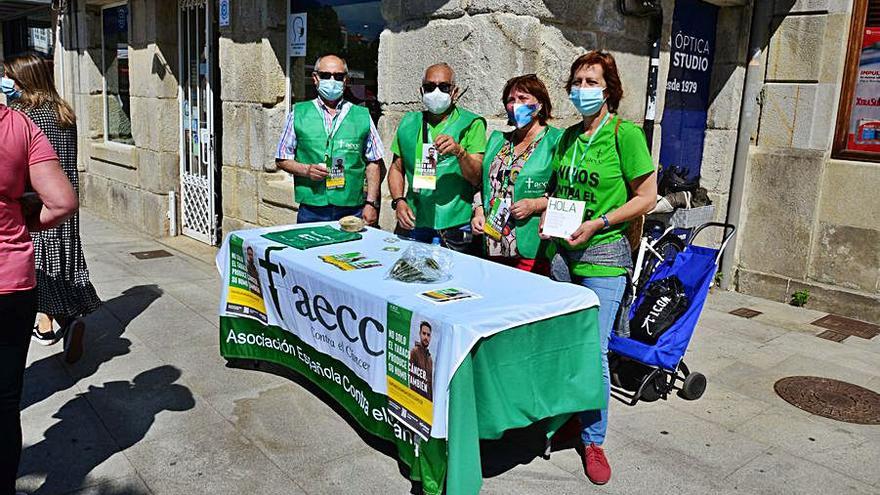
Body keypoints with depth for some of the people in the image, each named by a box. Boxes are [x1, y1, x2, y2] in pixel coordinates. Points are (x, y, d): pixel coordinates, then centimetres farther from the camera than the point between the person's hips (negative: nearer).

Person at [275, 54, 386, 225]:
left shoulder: (362, 116, 8)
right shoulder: (298, 114, 7)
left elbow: (374, 163, 6)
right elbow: (282, 159, 9)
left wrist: (371, 203, -2)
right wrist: (306, 170, -10)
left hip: (353, 211, 0)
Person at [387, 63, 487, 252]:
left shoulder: (471, 124, -3)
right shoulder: (409, 123, 10)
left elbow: (476, 178, -10)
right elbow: (397, 168, 16)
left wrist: (460, 151, -27)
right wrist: (398, 201, -1)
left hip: (454, 227, -3)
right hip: (412, 222, 4)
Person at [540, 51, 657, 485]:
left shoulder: (624, 134, -8)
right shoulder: (568, 136, 10)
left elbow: (646, 196, -8)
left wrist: (598, 224, -16)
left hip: (604, 255, -6)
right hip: (562, 252, 6)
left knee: (593, 351, -4)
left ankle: (593, 439, 14)